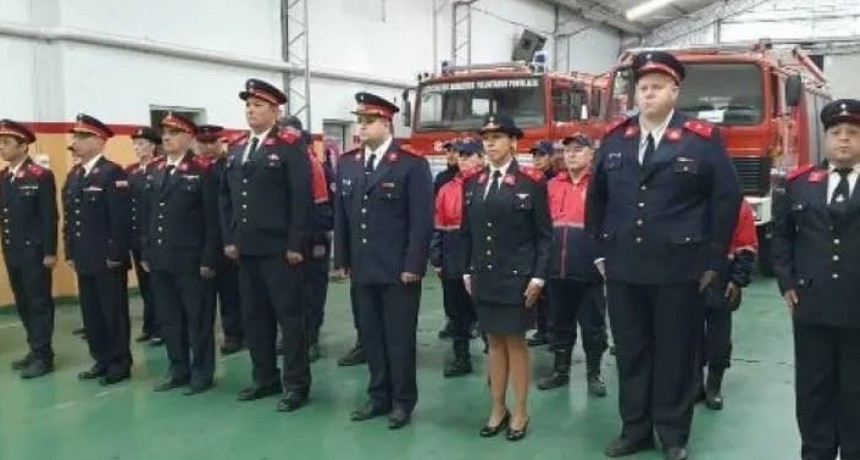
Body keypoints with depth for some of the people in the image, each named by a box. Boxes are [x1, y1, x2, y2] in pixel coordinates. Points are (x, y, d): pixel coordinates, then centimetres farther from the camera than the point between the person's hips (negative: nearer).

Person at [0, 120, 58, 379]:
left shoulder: (41, 176, -10)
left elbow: (50, 218, -12)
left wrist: (50, 252, -15)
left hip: (34, 253, -7)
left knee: (39, 303, 0)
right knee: (23, 304, 13)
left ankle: (43, 356, 6)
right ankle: (35, 349, 24)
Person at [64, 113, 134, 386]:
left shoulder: (113, 173, -11)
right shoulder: (74, 175, 14)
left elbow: (122, 219, -16)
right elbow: (68, 217, 17)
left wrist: (115, 255, -17)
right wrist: (70, 253, 13)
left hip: (108, 259, -8)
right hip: (84, 259, 8)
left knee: (114, 312, 1)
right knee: (90, 312, 13)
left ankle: (120, 364, 11)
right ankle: (102, 360, 24)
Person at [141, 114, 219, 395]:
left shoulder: (203, 170, -7)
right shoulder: (155, 172, 12)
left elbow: (212, 219, -10)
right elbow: (146, 216, 16)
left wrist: (208, 258, -13)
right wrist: (145, 253, 11)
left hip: (190, 260, -6)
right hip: (160, 260, 6)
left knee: (198, 318, 4)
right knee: (169, 319, 12)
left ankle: (202, 372, 14)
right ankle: (178, 369, 24)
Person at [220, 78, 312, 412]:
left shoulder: (291, 145, -6)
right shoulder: (236, 148, 14)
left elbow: (301, 198, -12)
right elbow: (226, 197, 16)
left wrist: (296, 245, -16)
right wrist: (229, 239, 9)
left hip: (279, 248, -7)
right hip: (246, 249, 7)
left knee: (290, 316, 1)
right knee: (254, 316, 12)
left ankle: (296, 384, 10)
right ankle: (265, 378, 25)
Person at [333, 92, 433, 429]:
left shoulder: (412, 165, -8)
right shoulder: (347, 164, 10)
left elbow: (422, 221, -11)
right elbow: (341, 216, 13)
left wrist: (413, 266, -14)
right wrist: (342, 260, 9)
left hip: (398, 270, -5)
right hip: (362, 269, 6)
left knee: (400, 337, 4)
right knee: (371, 336, 12)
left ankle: (403, 401, 17)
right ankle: (379, 396, 26)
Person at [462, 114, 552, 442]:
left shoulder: (532, 182, -5)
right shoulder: (472, 184, 8)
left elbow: (544, 235, -5)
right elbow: (467, 232, 12)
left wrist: (538, 276, -11)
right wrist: (468, 271, 8)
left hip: (517, 277, -4)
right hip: (484, 277, 4)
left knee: (516, 342, 4)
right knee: (494, 342, 11)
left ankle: (520, 413, 16)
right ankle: (498, 409, 22)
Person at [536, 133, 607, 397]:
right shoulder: (552, 185, 8)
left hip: (588, 268, -4)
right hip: (556, 267, 4)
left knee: (592, 323, 6)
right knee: (560, 321, 14)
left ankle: (594, 374, 19)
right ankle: (560, 370, 27)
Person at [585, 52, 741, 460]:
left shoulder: (703, 139, -3)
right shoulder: (614, 138, 7)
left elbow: (727, 198, -2)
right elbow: (596, 197, 15)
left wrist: (712, 259, -3)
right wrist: (599, 251, 10)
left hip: (678, 269, -3)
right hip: (622, 268, 3)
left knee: (676, 353, 8)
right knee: (630, 351, 11)